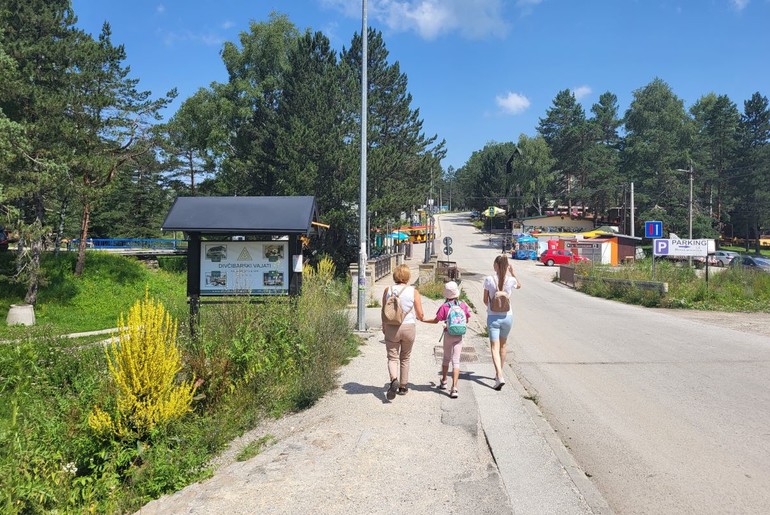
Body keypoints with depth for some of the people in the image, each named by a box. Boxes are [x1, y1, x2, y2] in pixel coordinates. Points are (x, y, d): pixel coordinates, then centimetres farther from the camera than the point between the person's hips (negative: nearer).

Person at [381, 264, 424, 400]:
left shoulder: (388, 290, -3)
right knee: (405, 358, 17)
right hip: (409, 327, 0)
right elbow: (420, 315, -5)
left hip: (391, 328, 0)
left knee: (392, 357, 5)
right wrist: (417, 317, 19)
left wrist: (384, 327, 19)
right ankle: (403, 386, 24)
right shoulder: (413, 291, -7)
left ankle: (394, 380, -22)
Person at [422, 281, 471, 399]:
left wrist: (423, 320, 4)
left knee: (446, 358, 20)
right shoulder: (463, 305, -6)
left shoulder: (444, 307, -13)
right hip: (459, 336, 1)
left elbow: (436, 320, -7)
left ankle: (444, 382, 36)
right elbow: (466, 320, 5)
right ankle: (454, 388, -7)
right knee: (456, 361, 0)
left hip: (448, 335, 0)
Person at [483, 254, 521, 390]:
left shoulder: (489, 280, -10)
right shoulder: (511, 280, -6)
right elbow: (519, 285, 20)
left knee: (494, 347, -4)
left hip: (493, 317, -3)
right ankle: (499, 373, 34)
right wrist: (513, 273, 16)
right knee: (502, 346, 20)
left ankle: (500, 376, -21)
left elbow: (485, 300, -1)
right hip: (507, 316, 3)